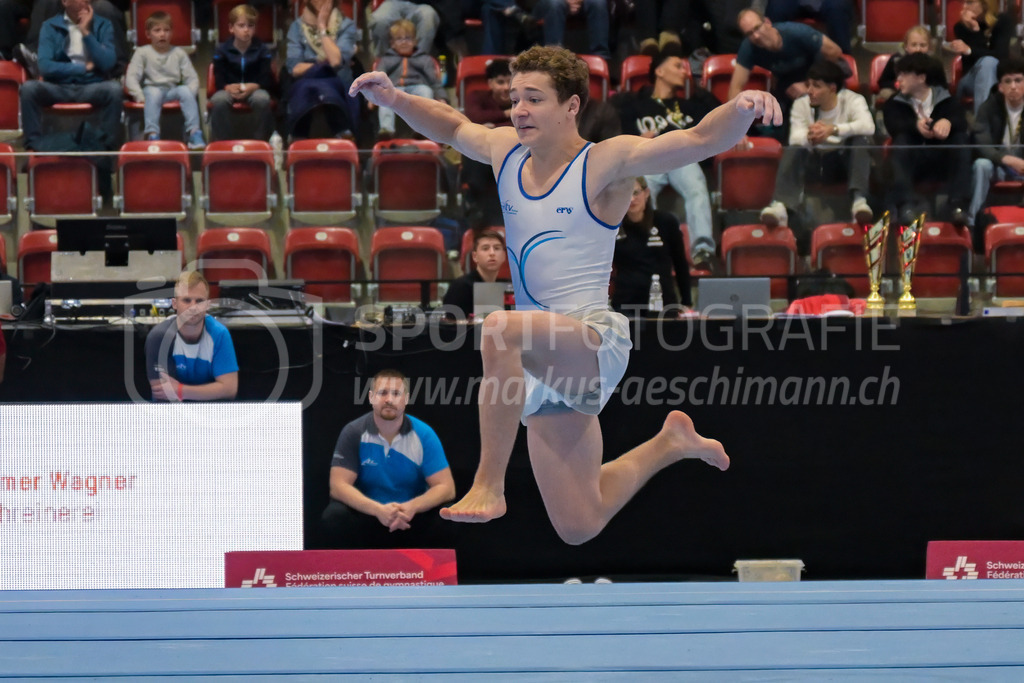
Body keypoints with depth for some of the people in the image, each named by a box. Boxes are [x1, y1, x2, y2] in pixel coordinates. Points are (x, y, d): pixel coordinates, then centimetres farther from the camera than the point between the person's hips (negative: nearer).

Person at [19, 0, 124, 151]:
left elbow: (108, 64, -8)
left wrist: (86, 33, -11)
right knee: (29, 88, -29)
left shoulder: (102, 25, 6)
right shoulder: (50, 27, 4)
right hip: (58, 87, 0)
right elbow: (45, 66, -9)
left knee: (114, 88, -32)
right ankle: (33, 145, -22)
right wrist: (83, 68, -8)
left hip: (92, 87, 0)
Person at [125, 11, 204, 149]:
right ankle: (152, 134, -48)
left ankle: (194, 132, -37)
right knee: (154, 93, -37)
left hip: (173, 92, 2)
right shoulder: (143, 53, 7)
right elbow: (131, 77, -1)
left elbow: (192, 78, 7)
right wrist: (139, 96, -17)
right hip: (150, 90, -2)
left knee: (185, 91, -31)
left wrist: (190, 94, -13)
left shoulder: (179, 53, 12)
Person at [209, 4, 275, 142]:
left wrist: (253, 87, -29)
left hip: (254, 88, 0)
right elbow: (219, 79, -6)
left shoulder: (262, 50, -1)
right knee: (218, 100, -35)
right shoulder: (222, 50, -1)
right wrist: (228, 87, -30)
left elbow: (267, 79, -7)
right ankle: (221, 141, -25)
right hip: (230, 89, 0)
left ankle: (261, 140, -20)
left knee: (262, 99, -36)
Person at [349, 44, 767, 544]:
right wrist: (393, 99, 15)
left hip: (596, 343, -7)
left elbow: (700, 140, -18)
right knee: (579, 527, 11)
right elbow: (451, 126, 29)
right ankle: (671, 443, 36)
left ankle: (489, 484, -31)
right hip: (547, 365, 7)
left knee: (501, 329, -38)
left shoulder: (607, 162, -8)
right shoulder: (506, 152, 10)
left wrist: (741, 109, -37)